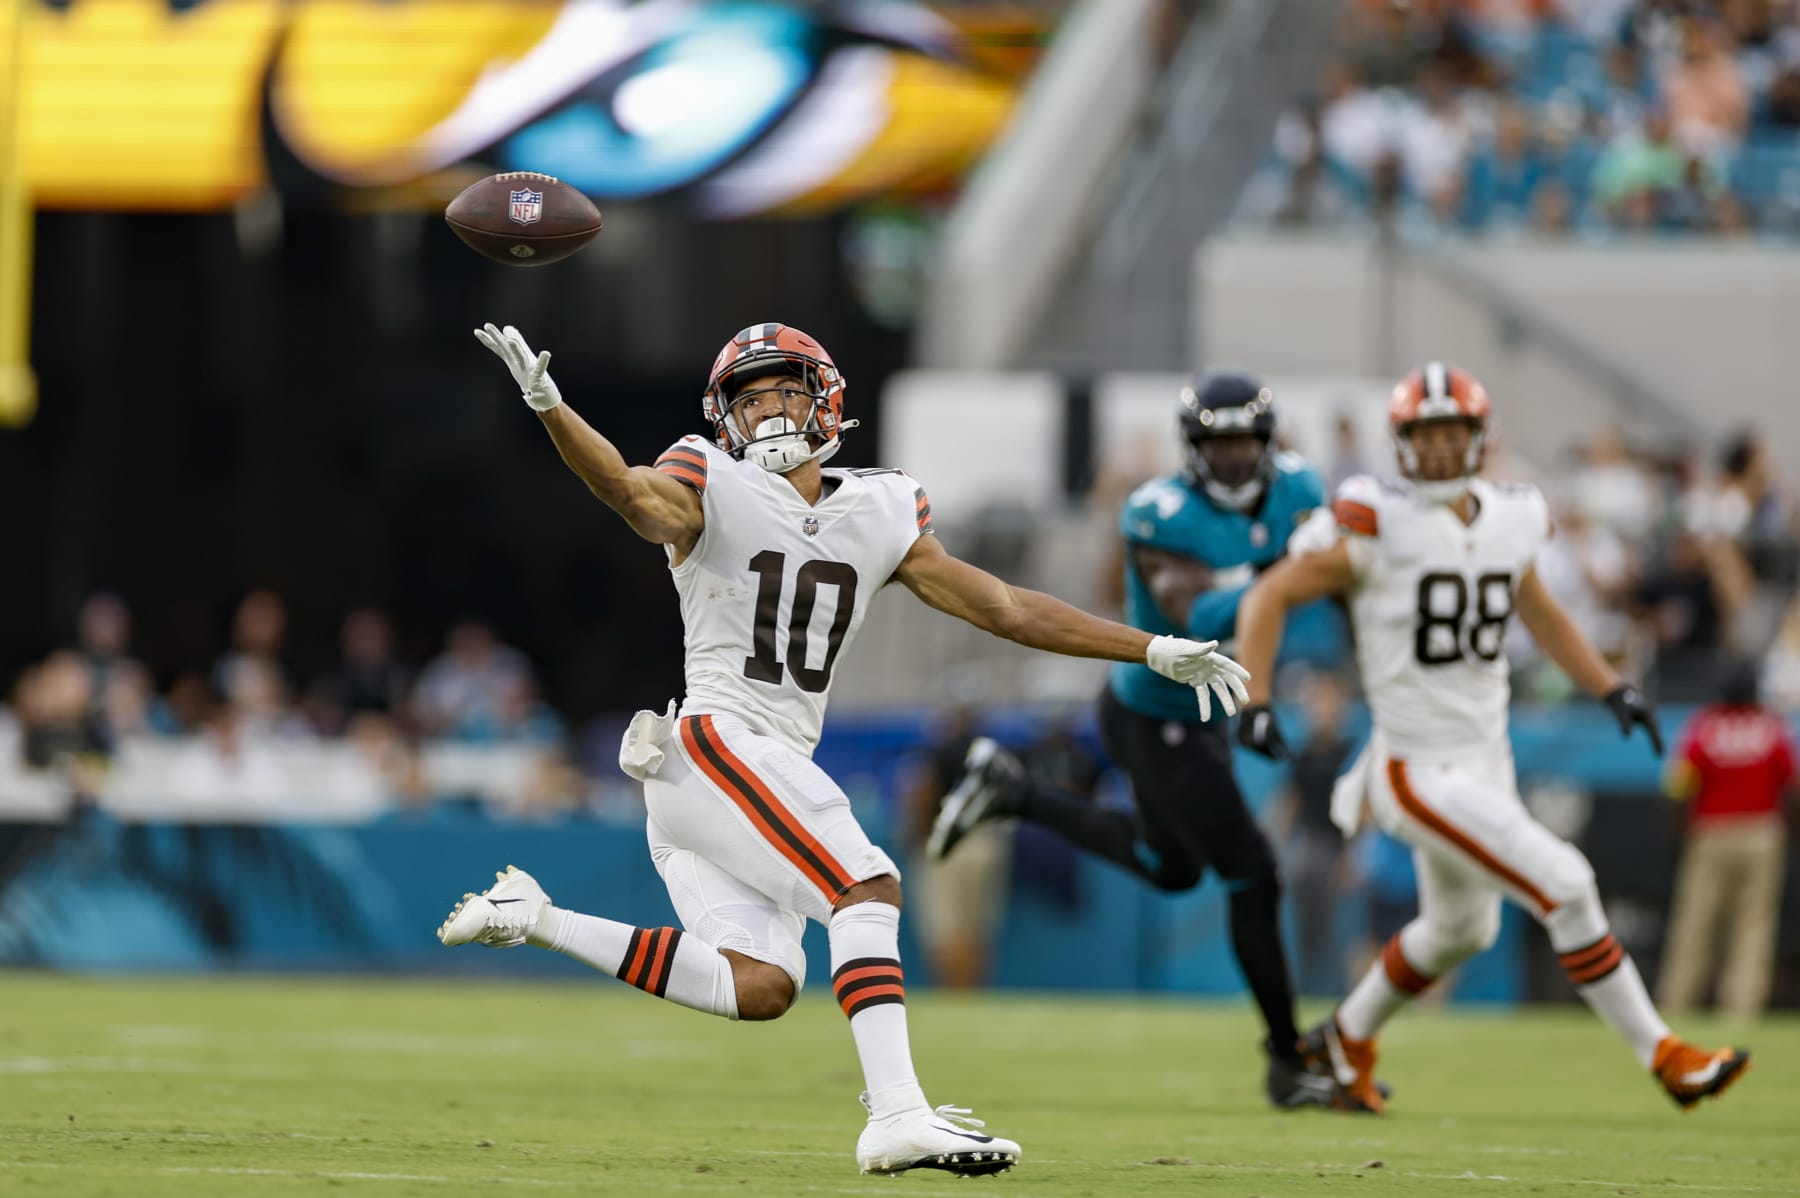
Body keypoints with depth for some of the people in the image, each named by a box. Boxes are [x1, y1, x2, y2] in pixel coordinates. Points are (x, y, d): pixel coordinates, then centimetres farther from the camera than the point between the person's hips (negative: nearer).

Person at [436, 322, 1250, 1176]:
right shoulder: (713, 493, -3)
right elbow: (636, 495, -25)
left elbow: (1002, 608, 15)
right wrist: (549, 408, -45)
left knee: (759, 986, -6)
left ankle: (534, 919, 5)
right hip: (717, 741, -7)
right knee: (869, 888, -22)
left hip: (779, 767, 7)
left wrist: (1155, 651, 11)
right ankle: (897, 1119, -29)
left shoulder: (879, 516, 13)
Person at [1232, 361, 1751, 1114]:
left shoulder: (1508, 522, 3)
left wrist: (1610, 688, 8)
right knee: (1562, 886, -16)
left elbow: (1541, 617, 20)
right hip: (1419, 770, -8)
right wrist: (1255, 704, -22)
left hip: (1487, 761, 8)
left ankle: (1348, 1040, 46)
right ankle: (1663, 1058, -7)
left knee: (1461, 930, 24)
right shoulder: (1377, 523, -15)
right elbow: (1269, 599, -11)